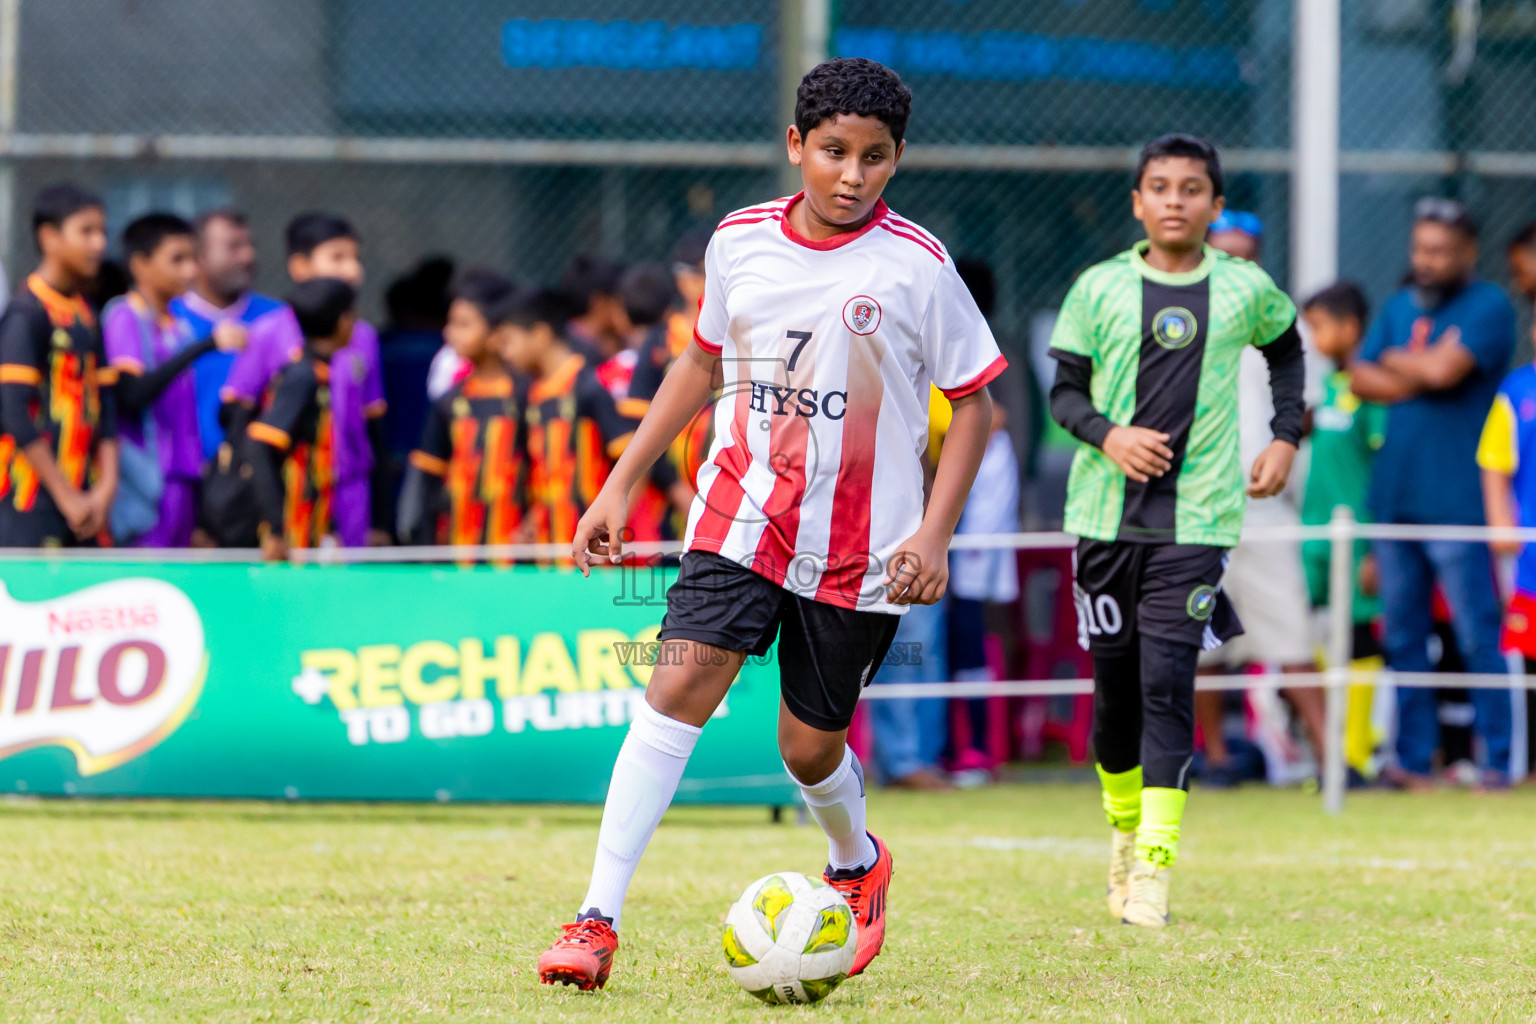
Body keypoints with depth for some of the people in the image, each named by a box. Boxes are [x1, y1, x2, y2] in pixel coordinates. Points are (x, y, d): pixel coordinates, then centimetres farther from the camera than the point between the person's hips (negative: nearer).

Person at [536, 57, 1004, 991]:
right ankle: (598, 923, -20)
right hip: (742, 517, 2)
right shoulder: (740, 242, 2)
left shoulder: (916, 266, -9)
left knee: (810, 746, 7)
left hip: (860, 546, -2)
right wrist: (621, 485, 15)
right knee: (681, 684, -17)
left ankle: (858, 862, 43)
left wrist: (935, 533, -12)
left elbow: (974, 405, -2)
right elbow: (703, 363, 17)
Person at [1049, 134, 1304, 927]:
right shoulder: (1100, 288, 1)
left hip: (1197, 516, -1)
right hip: (1107, 512, 1)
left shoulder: (1246, 290, 3)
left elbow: (1286, 349, 24)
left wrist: (1285, 438, 13)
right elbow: (1065, 391, 4)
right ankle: (1124, 825, 31)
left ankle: (1155, 863, -16)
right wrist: (1107, 434, -15)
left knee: (1167, 681, -13)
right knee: (1114, 681, 7)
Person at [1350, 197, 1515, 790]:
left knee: (1478, 638, -7)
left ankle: (1497, 762, -4)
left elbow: (1445, 370, -15)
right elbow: (1361, 379, 8)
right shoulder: (1399, 307, 17)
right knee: (1403, 637, 8)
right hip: (1394, 495, 6)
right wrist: (1419, 375, -9)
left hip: (1457, 500, -6)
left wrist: (1395, 361, 2)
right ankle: (1413, 758, 13)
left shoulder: (1489, 307, -3)